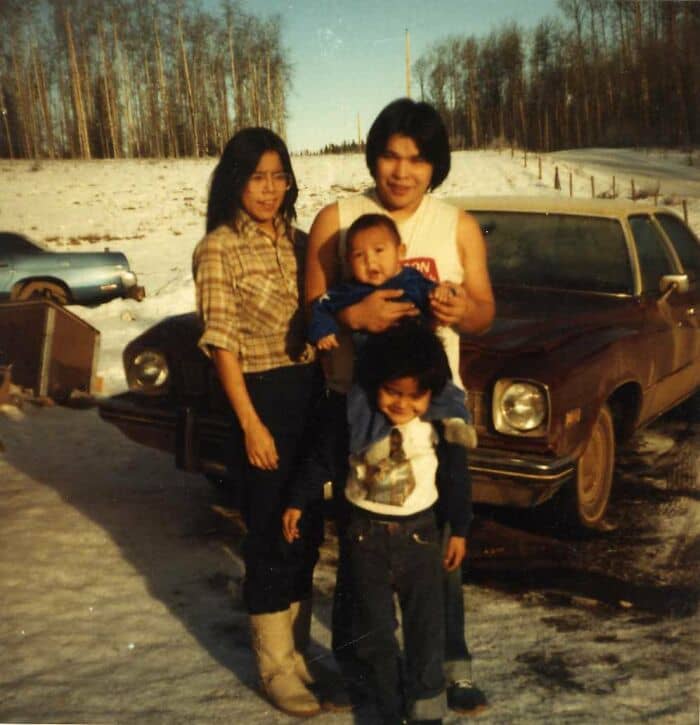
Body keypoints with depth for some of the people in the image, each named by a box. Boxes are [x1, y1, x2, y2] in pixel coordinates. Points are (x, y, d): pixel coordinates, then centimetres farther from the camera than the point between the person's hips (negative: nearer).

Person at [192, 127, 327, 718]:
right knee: (271, 534, 3)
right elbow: (221, 342, -12)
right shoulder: (218, 250, -8)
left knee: (308, 527, 14)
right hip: (261, 398, -6)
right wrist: (251, 424, -16)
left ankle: (296, 647, 31)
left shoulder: (298, 241, 9)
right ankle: (277, 666, 19)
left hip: (311, 392, 6)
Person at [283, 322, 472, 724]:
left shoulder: (442, 422, -12)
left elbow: (456, 479, -1)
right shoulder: (354, 415, -13)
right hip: (366, 531, 1)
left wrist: (459, 531, 4)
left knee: (426, 627, 3)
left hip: (419, 531, -1)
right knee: (375, 629, 10)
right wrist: (297, 503, 3)